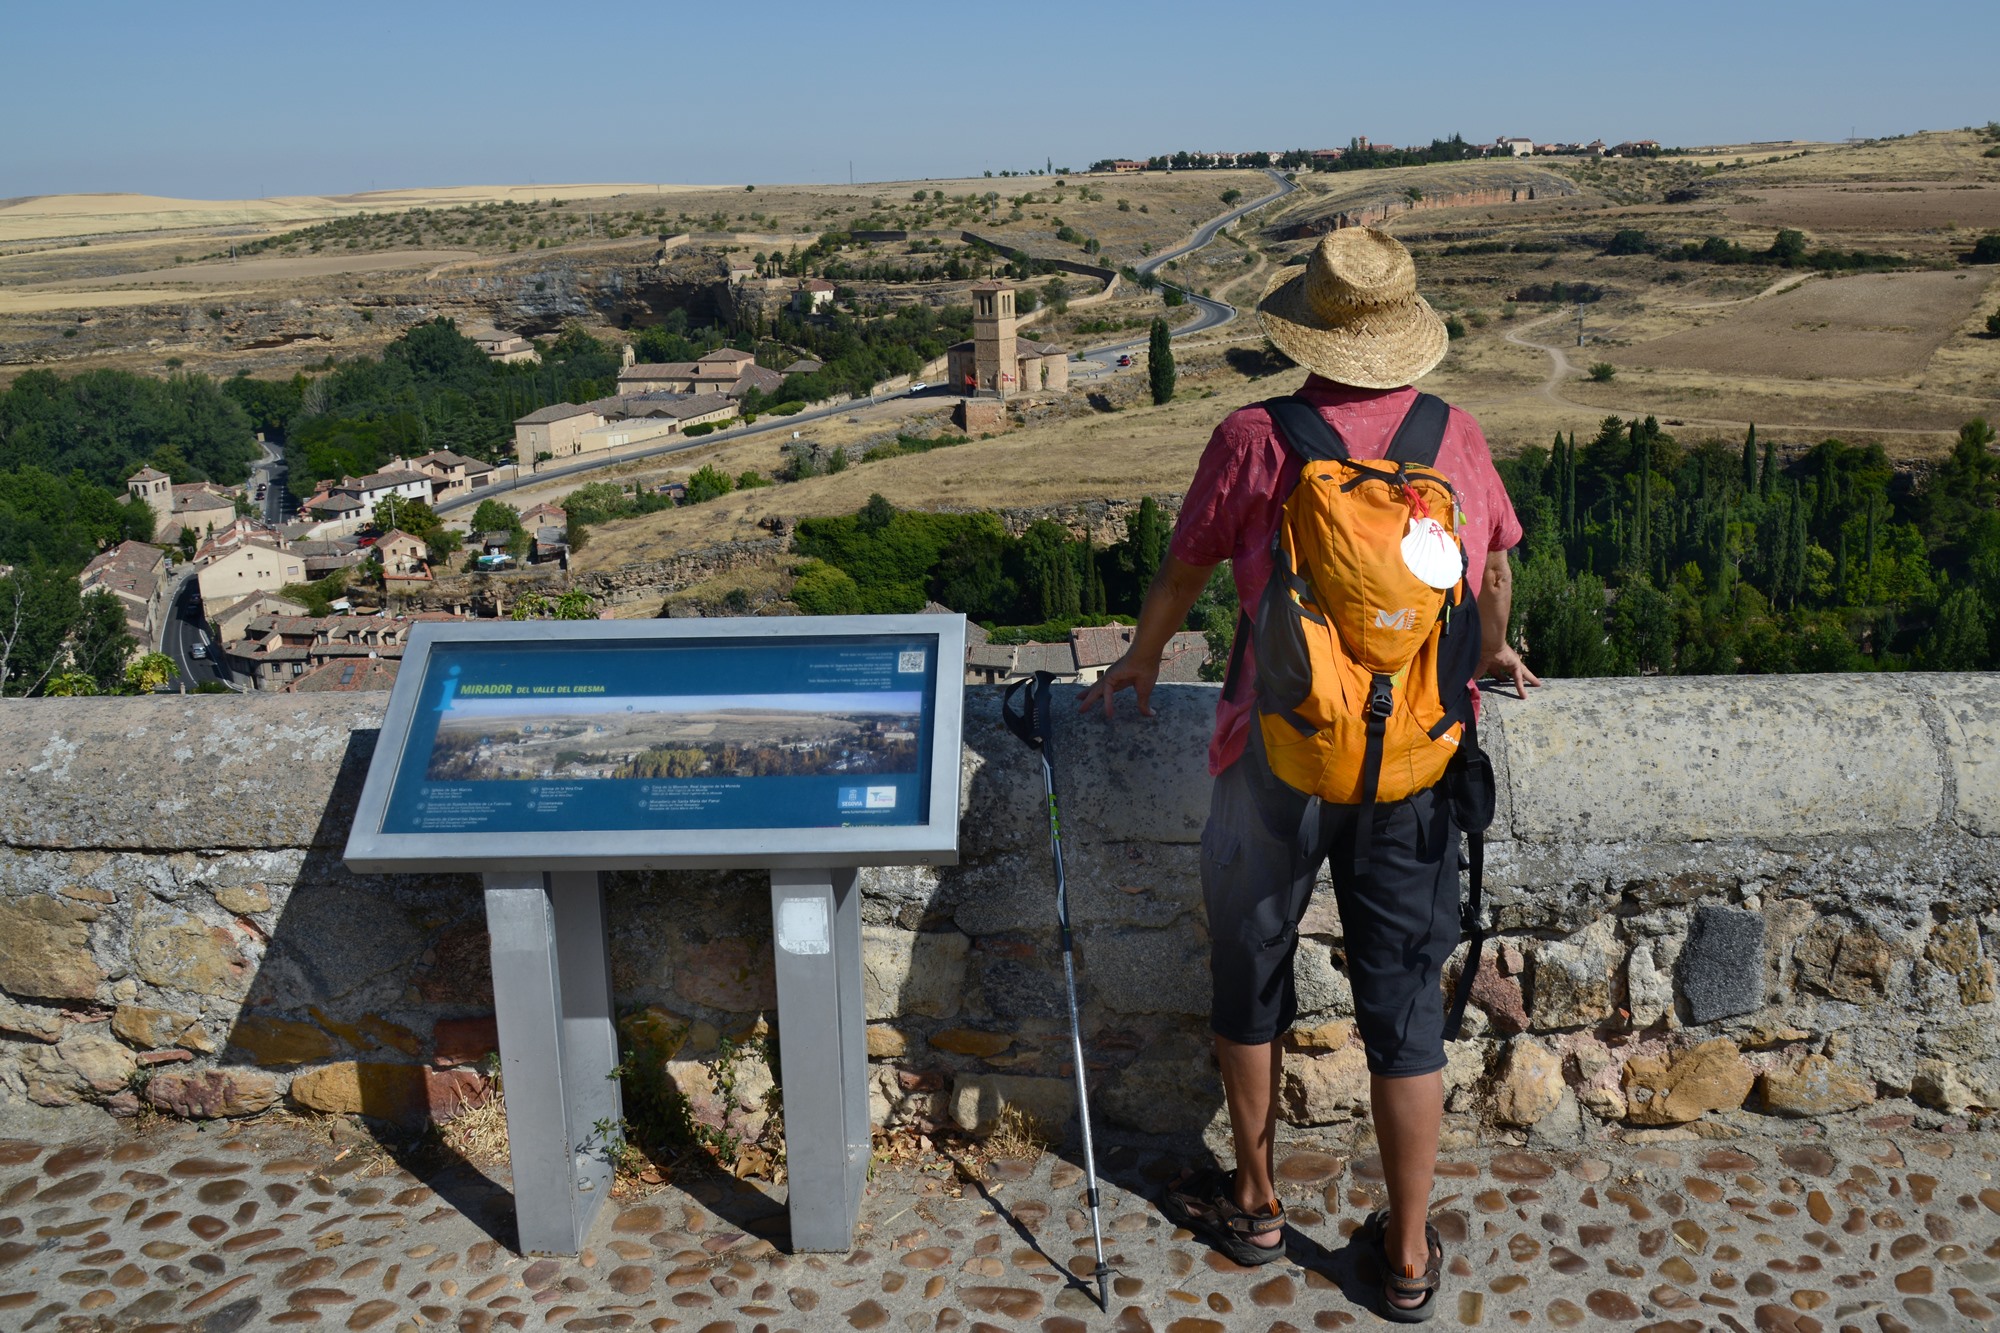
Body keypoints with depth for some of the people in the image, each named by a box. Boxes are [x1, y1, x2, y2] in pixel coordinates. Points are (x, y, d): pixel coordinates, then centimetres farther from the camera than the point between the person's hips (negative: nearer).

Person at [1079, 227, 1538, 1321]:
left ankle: (1254, 1203, 34)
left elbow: (1183, 572, 6)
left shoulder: (1255, 439, -7)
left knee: (1250, 973, 18)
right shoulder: (1458, 438, 2)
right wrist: (1490, 655, 40)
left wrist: (1141, 659, 25)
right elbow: (1495, 569, 20)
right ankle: (1409, 1258, 22)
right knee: (1404, 1003, 11)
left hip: (1279, 757, -2)